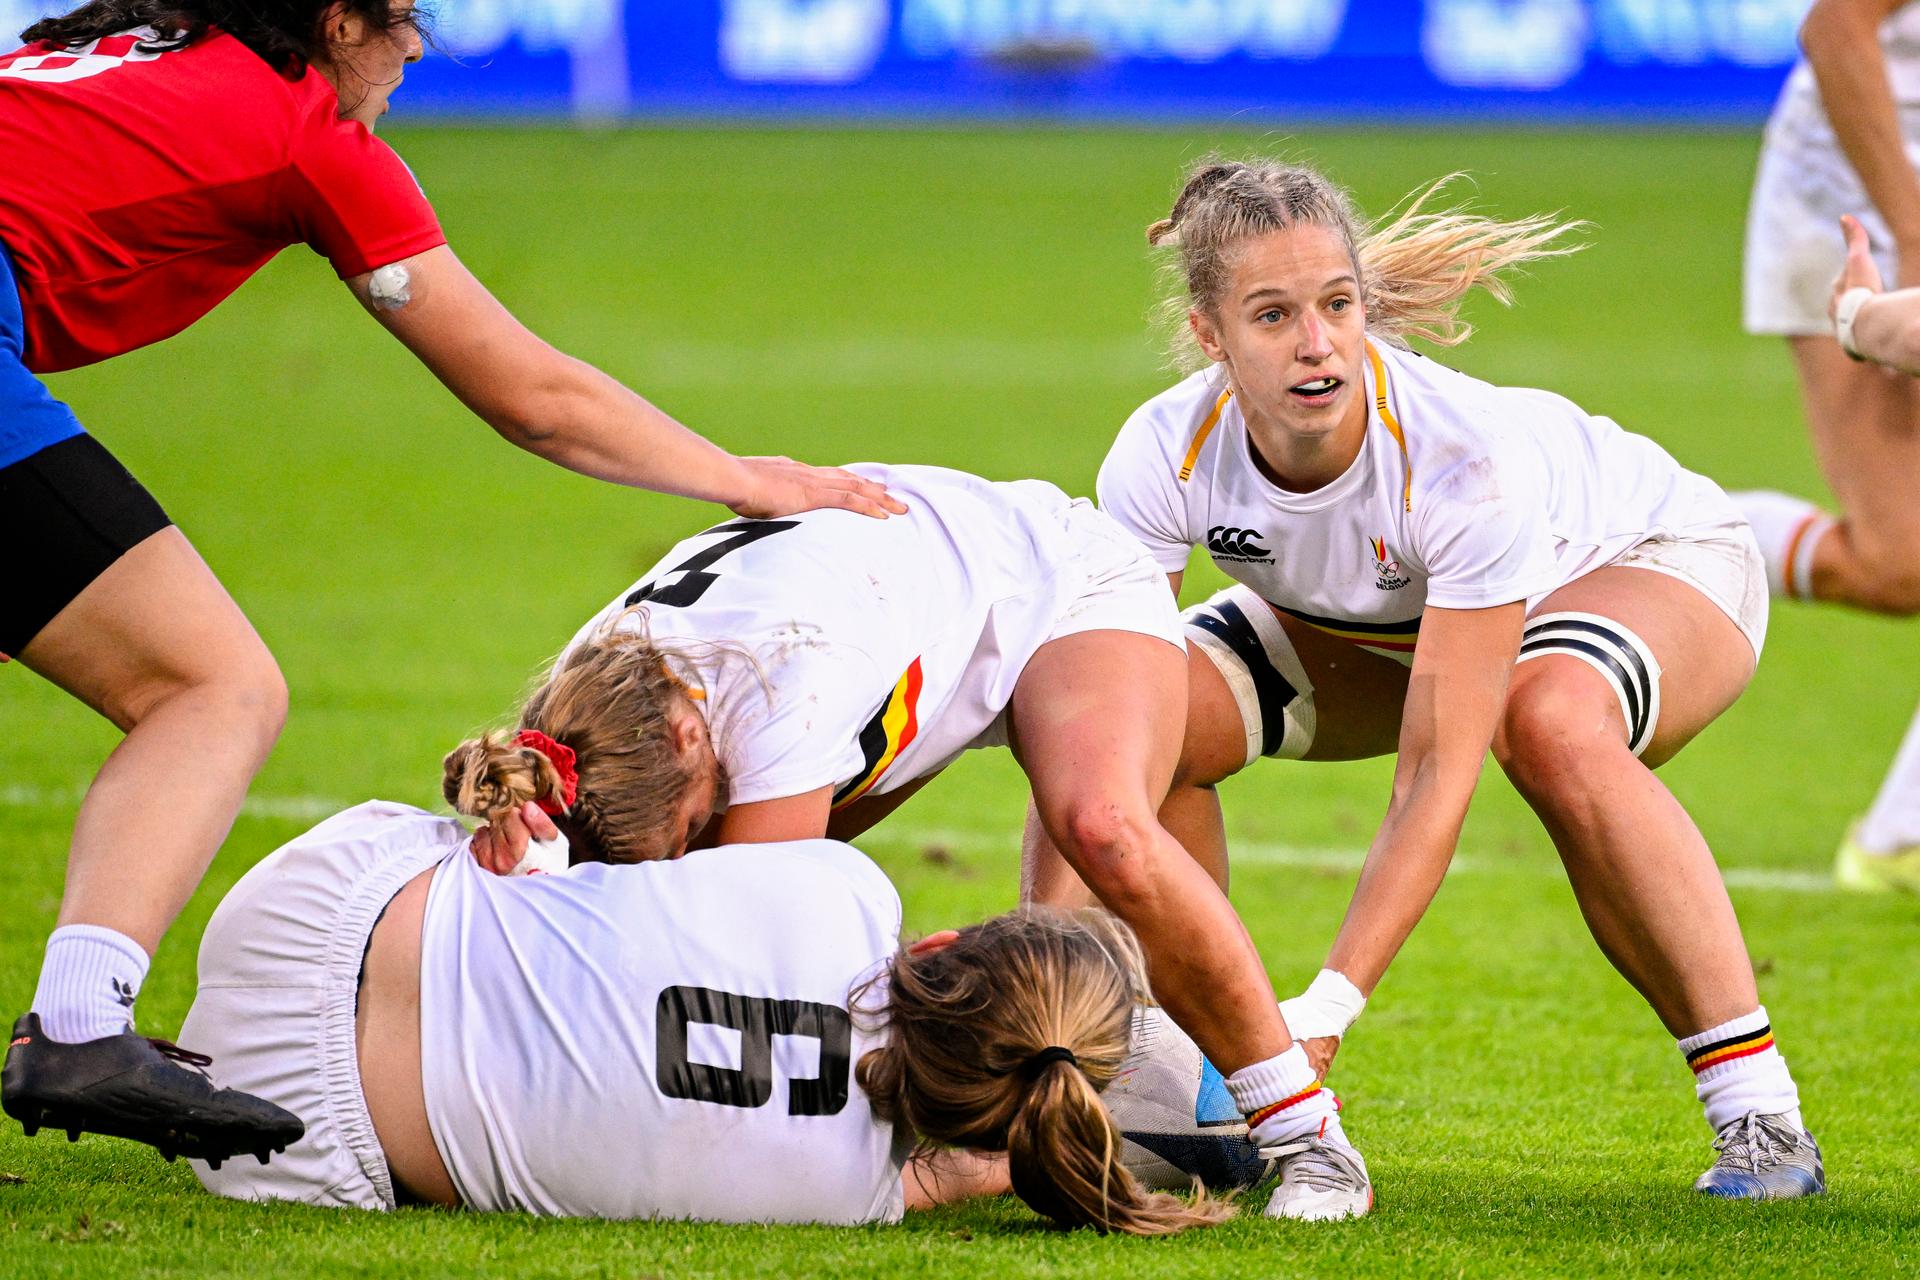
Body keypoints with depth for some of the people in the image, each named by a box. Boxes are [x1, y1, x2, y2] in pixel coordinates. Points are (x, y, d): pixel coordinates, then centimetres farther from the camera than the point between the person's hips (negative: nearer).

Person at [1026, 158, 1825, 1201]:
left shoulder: (1467, 458, -40)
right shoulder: (1167, 455, -29)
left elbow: (1436, 777, -39)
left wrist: (1325, 1009, -45)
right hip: (1374, 618, 5)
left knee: (1555, 722, -39)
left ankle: (1759, 1117, -30)